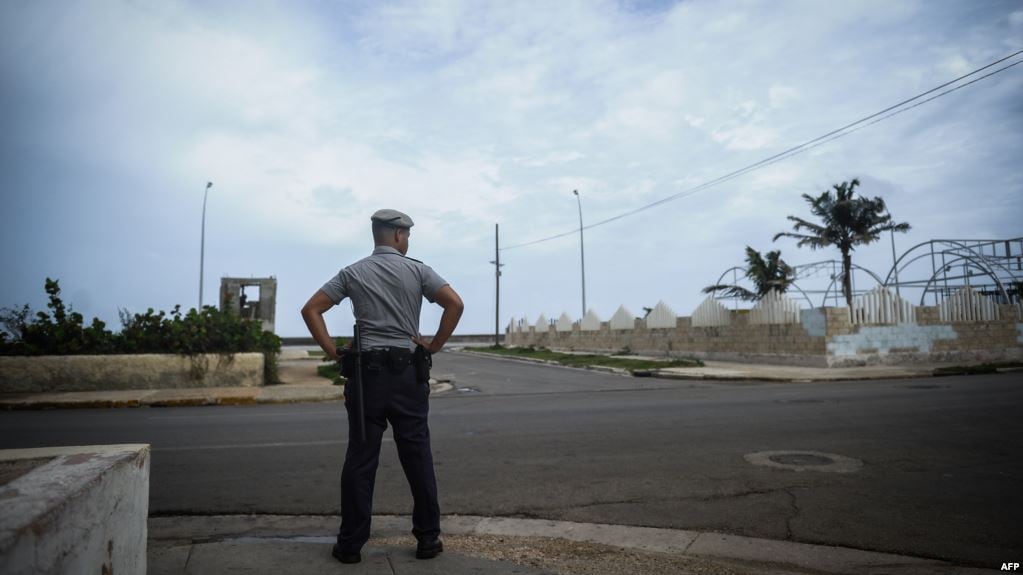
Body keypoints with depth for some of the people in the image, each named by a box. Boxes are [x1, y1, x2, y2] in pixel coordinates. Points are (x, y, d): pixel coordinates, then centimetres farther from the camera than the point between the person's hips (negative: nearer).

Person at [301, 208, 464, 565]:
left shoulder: (352, 273, 7)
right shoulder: (417, 269, 2)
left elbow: (310, 310, 2)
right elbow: (455, 304, -9)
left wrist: (333, 352, 2)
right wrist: (434, 346, -2)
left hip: (367, 371, 1)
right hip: (407, 372, -1)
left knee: (360, 460, 6)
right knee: (418, 457, 7)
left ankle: (350, 544, 13)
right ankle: (428, 538, 14)